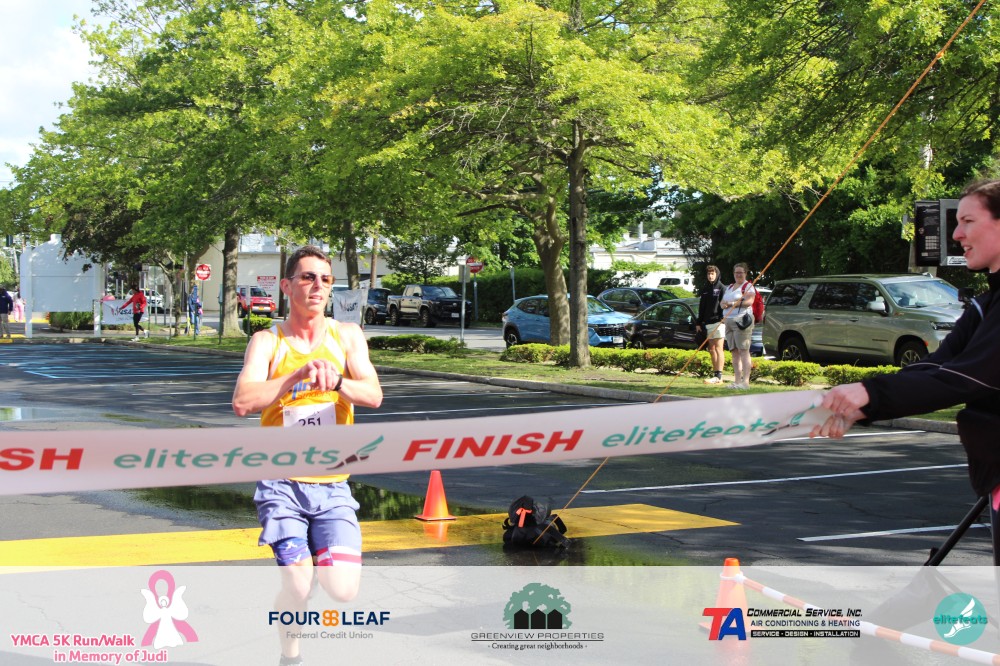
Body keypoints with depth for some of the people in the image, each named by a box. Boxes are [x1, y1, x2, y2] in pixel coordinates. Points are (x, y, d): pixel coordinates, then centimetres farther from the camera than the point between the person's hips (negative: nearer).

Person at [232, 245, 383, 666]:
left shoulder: (347, 336, 5)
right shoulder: (267, 341, -1)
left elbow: (373, 396, -8)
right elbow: (242, 402, -17)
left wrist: (336, 380, -27)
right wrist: (297, 375, -27)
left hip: (333, 486, 2)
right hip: (282, 484, -2)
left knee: (343, 591, -11)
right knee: (297, 590, -11)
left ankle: (321, 563, 24)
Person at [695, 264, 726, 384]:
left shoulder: (721, 288, -2)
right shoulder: (705, 289, 18)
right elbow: (701, 307, 20)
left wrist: (723, 319, -18)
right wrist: (698, 323, 16)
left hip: (718, 321, -7)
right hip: (707, 323, 7)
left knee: (718, 348, -10)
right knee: (711, 349, 8)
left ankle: (718, 376, -15)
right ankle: (715, 374, 12)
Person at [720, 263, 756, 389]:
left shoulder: (748, 286, 1)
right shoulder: (729, 287, 24)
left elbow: (749, 301, -15)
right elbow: (722, 303, 19)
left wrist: (733, 304, -16)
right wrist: (724, 305, -5)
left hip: (742, 320, -8)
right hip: (729, 321, 8)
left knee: (743, 350, -12)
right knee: (734, 352, 5)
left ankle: (746, 381, -17)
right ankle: (737, 380, 6)